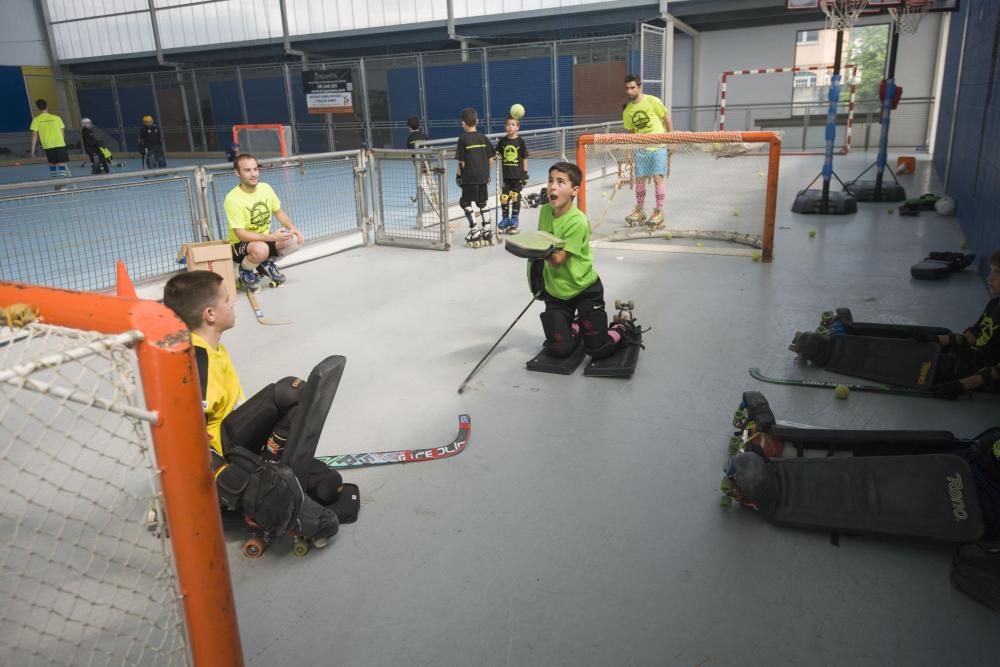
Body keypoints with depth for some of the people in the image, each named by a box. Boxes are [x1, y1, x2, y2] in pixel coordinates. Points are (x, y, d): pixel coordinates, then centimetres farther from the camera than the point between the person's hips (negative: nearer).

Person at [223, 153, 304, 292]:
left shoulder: (265, 188, -4)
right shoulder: (232, 198, -24)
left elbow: (279, 212, 8)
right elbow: (240, 234, -25)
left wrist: (293, 228, -12)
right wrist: (271, 237, -34)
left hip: (265, 239, 6)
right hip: (240, 245, -6)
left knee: (297, 240, -16)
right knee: (261, 249, -40)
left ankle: (266, 264, 9)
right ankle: (245, 271, -4)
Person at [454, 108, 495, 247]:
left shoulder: (463, 139, -8)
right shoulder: (483, 137, 4)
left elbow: (462, 162, -9)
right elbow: (490, 159, 5)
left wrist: (459, 174, 4)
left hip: (469, 178, -5)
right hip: (483, 177, 5)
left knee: (466, 202, 5)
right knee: (482, 203, 14)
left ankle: (475, 231, -1)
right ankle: (487, 232, 14)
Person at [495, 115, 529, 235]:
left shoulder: (520, 141, -4)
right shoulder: (502, 141, 1)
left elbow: (525, 158, -1)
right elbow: (496, 153, 12)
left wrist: (525, 173, -3)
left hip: (518, 174, -2)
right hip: (506, 174, 2)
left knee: (515, 196, 3)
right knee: (504, 197, 2)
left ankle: (514, 220, 15)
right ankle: (505, 219, 17)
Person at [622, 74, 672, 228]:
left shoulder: (652, 101, -8)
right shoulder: (627, 111, 5)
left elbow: (666, 117, -2)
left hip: (658, 146, -4)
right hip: (641, 149, 4)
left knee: (658, 178, -7)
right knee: (639, 179, 4)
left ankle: (659, 213, 2)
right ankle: (640, 211, 20)